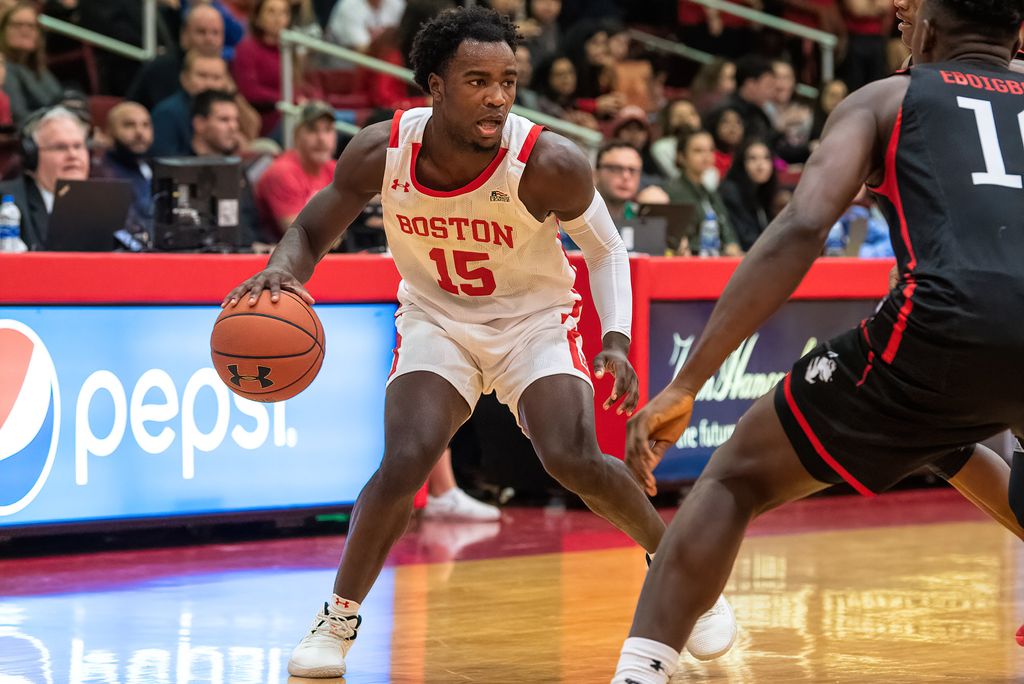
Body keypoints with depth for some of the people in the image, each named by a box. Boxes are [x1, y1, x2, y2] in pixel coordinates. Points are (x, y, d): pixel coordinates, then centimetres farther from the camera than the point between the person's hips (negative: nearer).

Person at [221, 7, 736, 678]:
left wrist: (616, 340, -21)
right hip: (436, 321, 1)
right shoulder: (381, 152, -22)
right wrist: (281, 273, -28)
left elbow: (605, 249, -8)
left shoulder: (549, 164, -28)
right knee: (405, 461, -21)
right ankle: (338, 619, 0)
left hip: (535, 320, -1)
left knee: (576, 460, -20)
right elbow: (314, 230, -5)